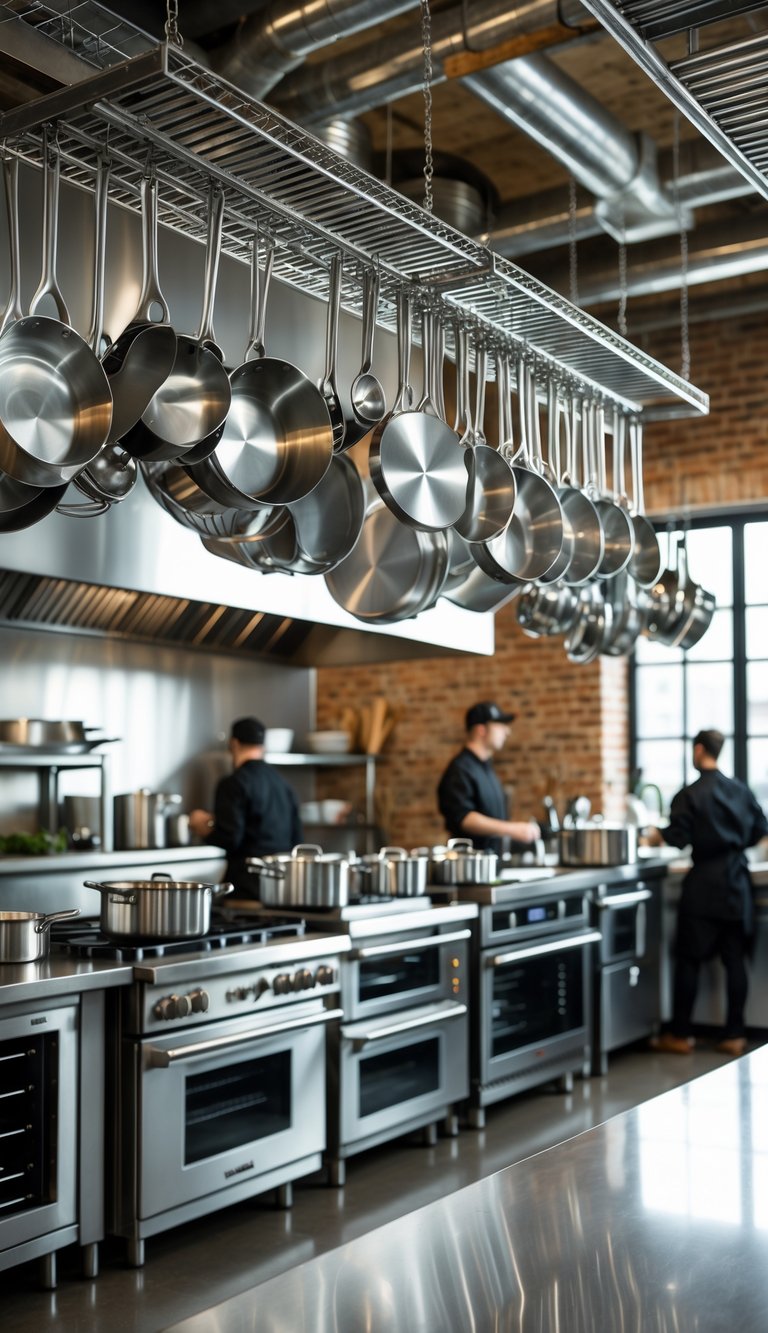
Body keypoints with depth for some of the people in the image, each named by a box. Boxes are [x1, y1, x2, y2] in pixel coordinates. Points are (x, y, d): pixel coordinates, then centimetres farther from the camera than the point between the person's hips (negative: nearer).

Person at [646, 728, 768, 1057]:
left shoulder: (690, 795, -12)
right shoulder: (740, 790, 4)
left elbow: (678, 836, -15)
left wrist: (656, 836, 4)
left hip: (704, 884, -5)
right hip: (737, 882, 5)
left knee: (688, 959, 3)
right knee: (735, 959, 7)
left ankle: (679, 1035, 9)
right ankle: (735, 1035, 11)